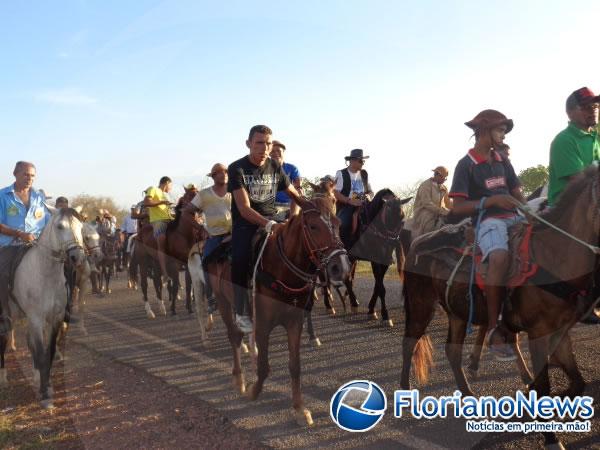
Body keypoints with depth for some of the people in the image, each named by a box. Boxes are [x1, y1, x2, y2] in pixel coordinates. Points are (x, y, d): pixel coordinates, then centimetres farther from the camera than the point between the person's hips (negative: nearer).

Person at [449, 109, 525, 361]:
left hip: (513, 218, 7)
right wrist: (491, 200, -17)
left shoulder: (503, 162, 19)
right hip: (488, 221, -7)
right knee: (500, 257, -37)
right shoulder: (466, 165, -1)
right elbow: (457, 208, -8)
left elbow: (517, 195, 19)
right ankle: (494, 329, -27)